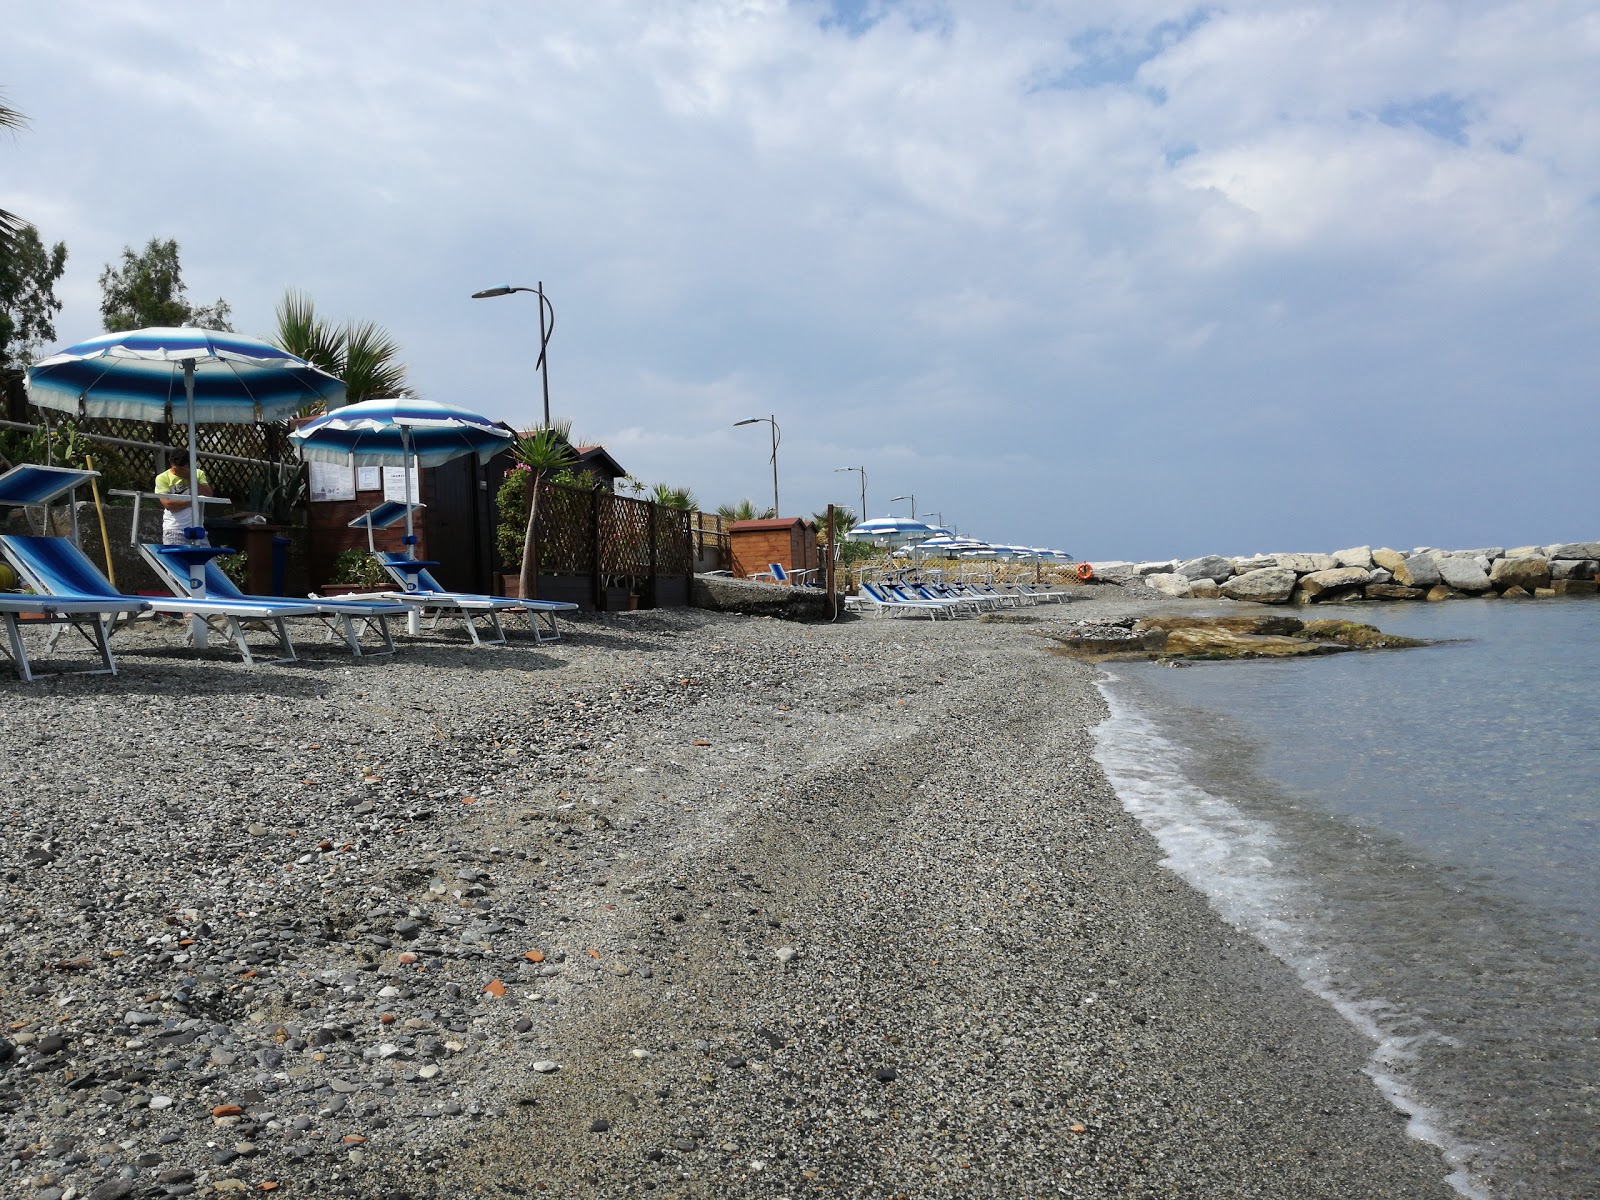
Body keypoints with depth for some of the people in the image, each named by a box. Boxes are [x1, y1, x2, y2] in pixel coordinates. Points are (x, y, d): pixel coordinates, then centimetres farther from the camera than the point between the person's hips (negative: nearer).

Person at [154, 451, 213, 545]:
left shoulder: (198, 474, 10)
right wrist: (193, 501, -12)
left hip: (197, 527, 3)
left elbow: (208, 494, -4)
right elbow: (168, 504, -11)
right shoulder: (162, 478, 1)